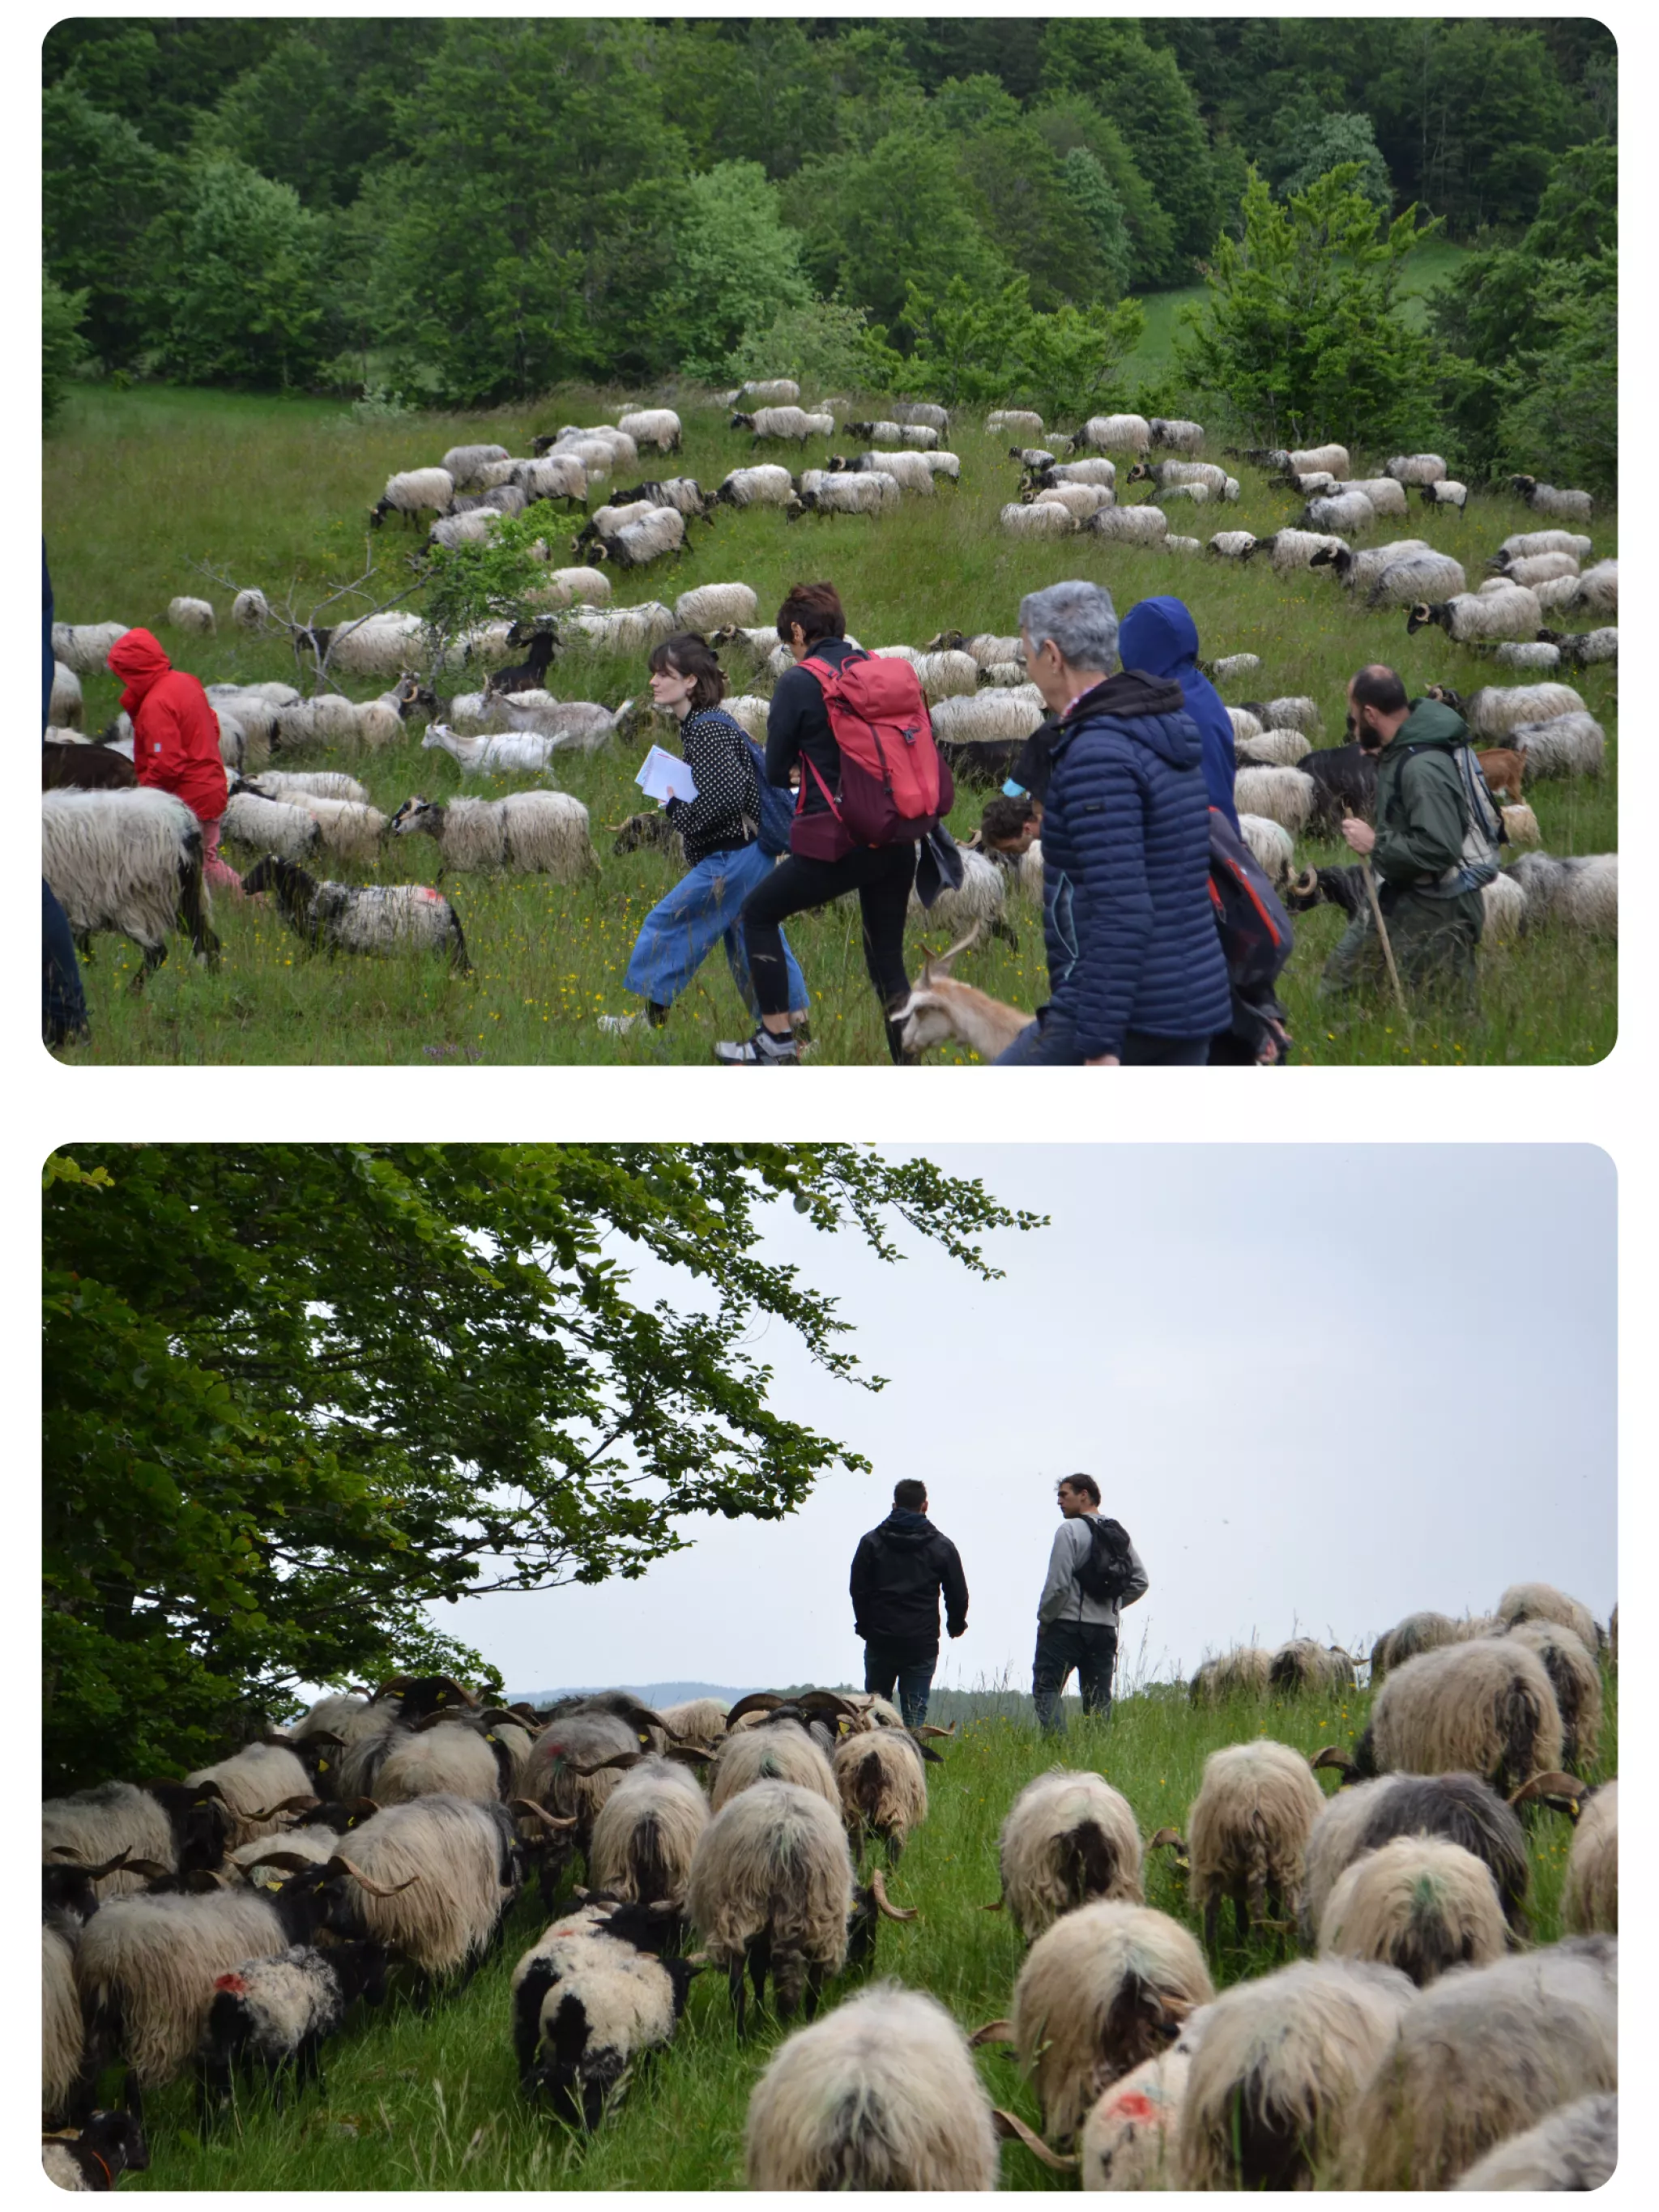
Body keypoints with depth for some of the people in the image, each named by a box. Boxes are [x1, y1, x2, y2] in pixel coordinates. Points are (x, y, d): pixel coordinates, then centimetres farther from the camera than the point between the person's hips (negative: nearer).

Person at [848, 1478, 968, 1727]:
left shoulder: (871, 1542, 3)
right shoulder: (942, 1547, 2)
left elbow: (858, 1589, 2)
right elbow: (958, 1595, 4)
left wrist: (865, 1626, 14)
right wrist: (956, 1625, 22)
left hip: (880, 1641, 1)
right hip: (923, 1644, 0)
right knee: (914, 1714, 2)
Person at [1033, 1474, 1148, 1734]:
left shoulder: (1069, 1531, -9)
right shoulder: (1119, 1534, 12)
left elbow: (1059, 1584, -15)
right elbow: (1139, 1582, 12)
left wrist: (1044, 1619, -3)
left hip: (1067, 1626, -6)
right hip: (1106, 1628, 6)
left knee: (1047, 1688, -4)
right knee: (1099, 1698, 9)